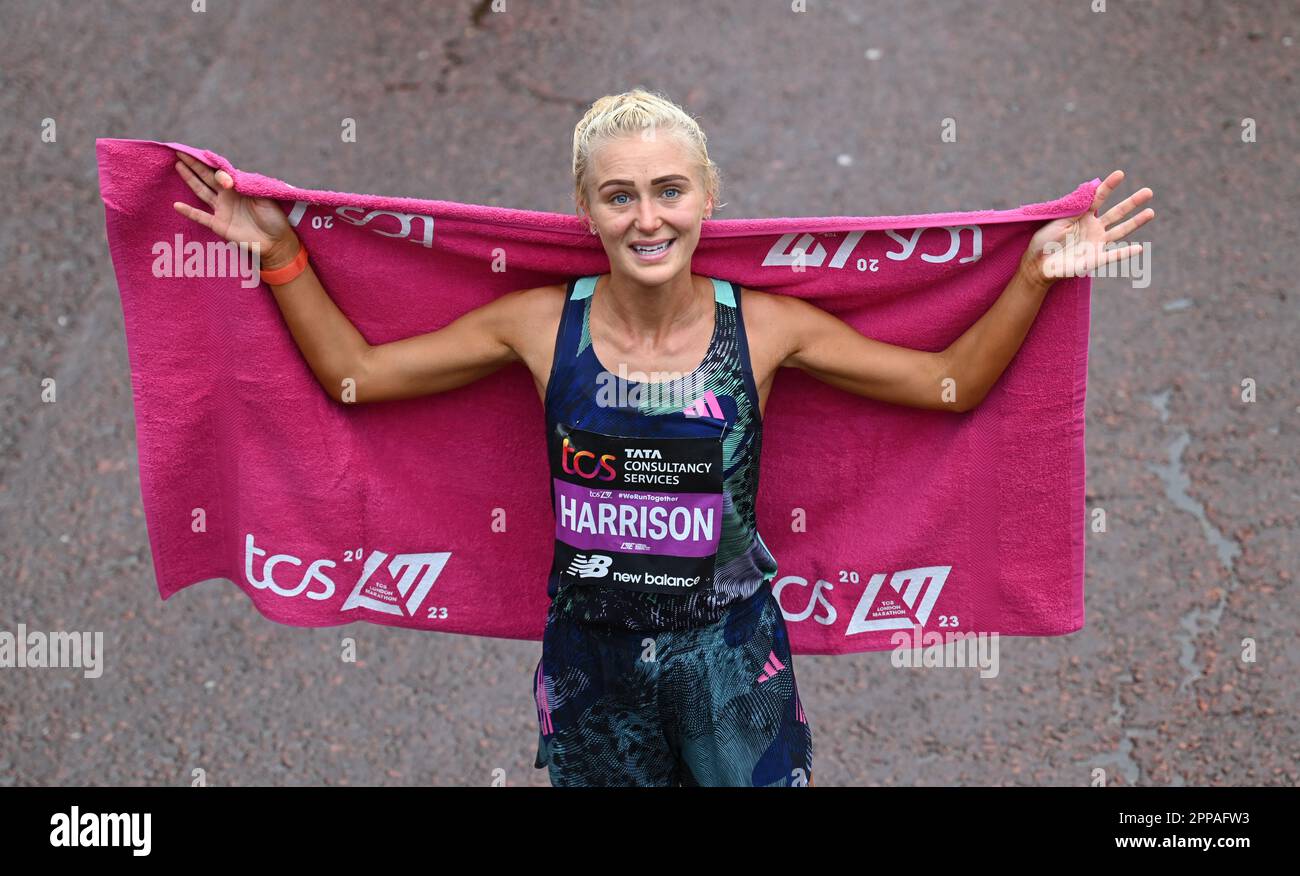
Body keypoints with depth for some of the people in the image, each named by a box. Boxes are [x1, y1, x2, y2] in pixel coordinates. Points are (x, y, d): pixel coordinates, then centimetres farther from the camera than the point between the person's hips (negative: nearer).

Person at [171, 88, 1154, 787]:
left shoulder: (766, 327, -10)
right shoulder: (541, 324, -8)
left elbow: (954, 381, -4)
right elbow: (353, 371, -1)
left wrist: (1036, 273, -13)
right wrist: (280, 250, -6)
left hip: (729, 651, -1)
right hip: (590, 655, 1)